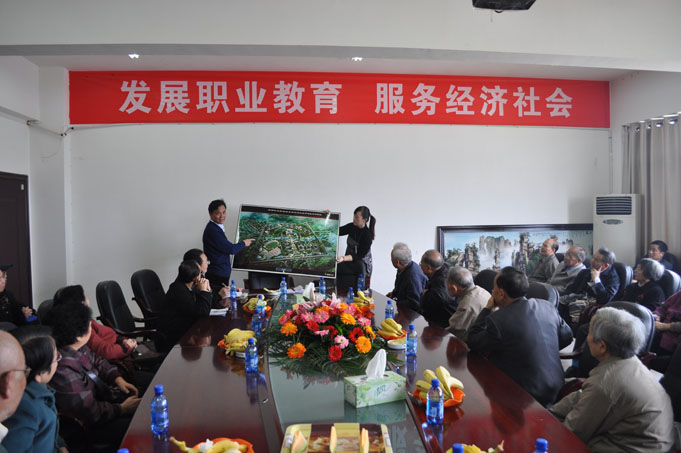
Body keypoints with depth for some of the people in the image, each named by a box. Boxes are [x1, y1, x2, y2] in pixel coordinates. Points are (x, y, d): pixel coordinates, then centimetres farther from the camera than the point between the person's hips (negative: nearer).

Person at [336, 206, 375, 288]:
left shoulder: (368, 235, -17)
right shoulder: (352, 227, 2)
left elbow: (359, 256, -21)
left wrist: (343, 258, -35)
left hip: (363, 265, -6)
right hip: (349, 261, 6)